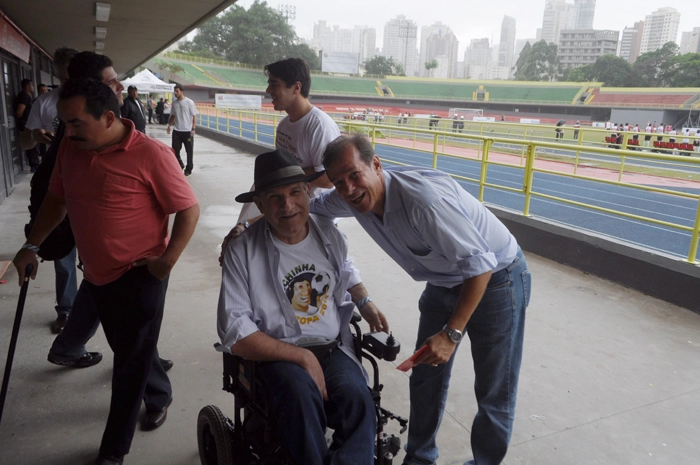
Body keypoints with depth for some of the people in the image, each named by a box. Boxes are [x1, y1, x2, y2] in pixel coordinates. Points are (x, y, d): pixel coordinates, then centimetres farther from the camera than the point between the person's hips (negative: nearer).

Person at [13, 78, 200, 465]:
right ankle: (160, 397, 49)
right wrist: (32, 246, 10)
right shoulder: (71, 147, 2)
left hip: (139, 276, -7)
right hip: (96, 274, 7)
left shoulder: (150, 154, -19)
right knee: (130, 351, 22)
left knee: (130, 364, 6)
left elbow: (189, 209, -14)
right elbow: (57, 198, 15)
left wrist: (167, 261, -18)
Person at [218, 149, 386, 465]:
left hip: (334, 349, 3)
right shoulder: (242, 251, -11)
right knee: (300, 388, -34)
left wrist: (364, 302, 8)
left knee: (357, 397, -26)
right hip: (275, 355, -3)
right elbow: (235, 335, -15)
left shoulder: (329, 235, 3)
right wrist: (302, 357, -17)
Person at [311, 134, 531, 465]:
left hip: (494, 279, -7)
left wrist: (451, 334, -30)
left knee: (494, 392, 3)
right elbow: (312, 205, 9)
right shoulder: (354, 198, -11)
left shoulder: (423, 198, -35)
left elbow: (479, 264, -31)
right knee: (425, 377, 14)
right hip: (444, 284, 7)